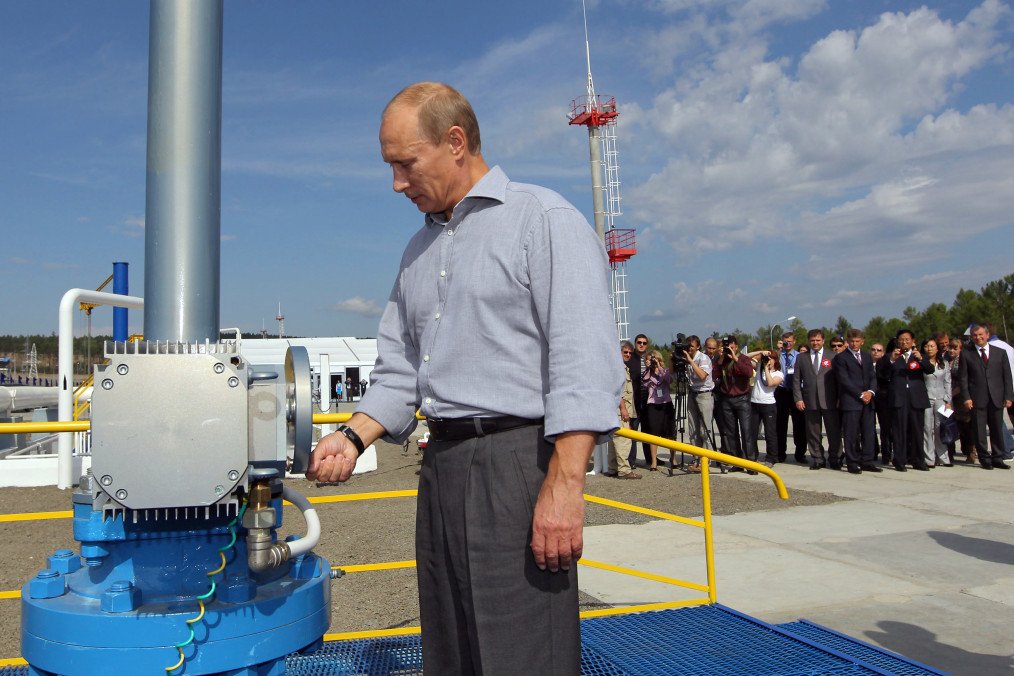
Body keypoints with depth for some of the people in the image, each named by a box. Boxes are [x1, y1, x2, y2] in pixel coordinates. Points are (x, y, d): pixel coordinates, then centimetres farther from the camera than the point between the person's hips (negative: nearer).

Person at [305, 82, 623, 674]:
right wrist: (353, 438, 4)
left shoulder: (544, 219, -5)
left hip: (517, 461, -7)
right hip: (442, 464, 8)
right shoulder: (419, 251, 19)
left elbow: (584, 363, -15)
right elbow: (399, 370, 20)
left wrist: (565, 484, -21)